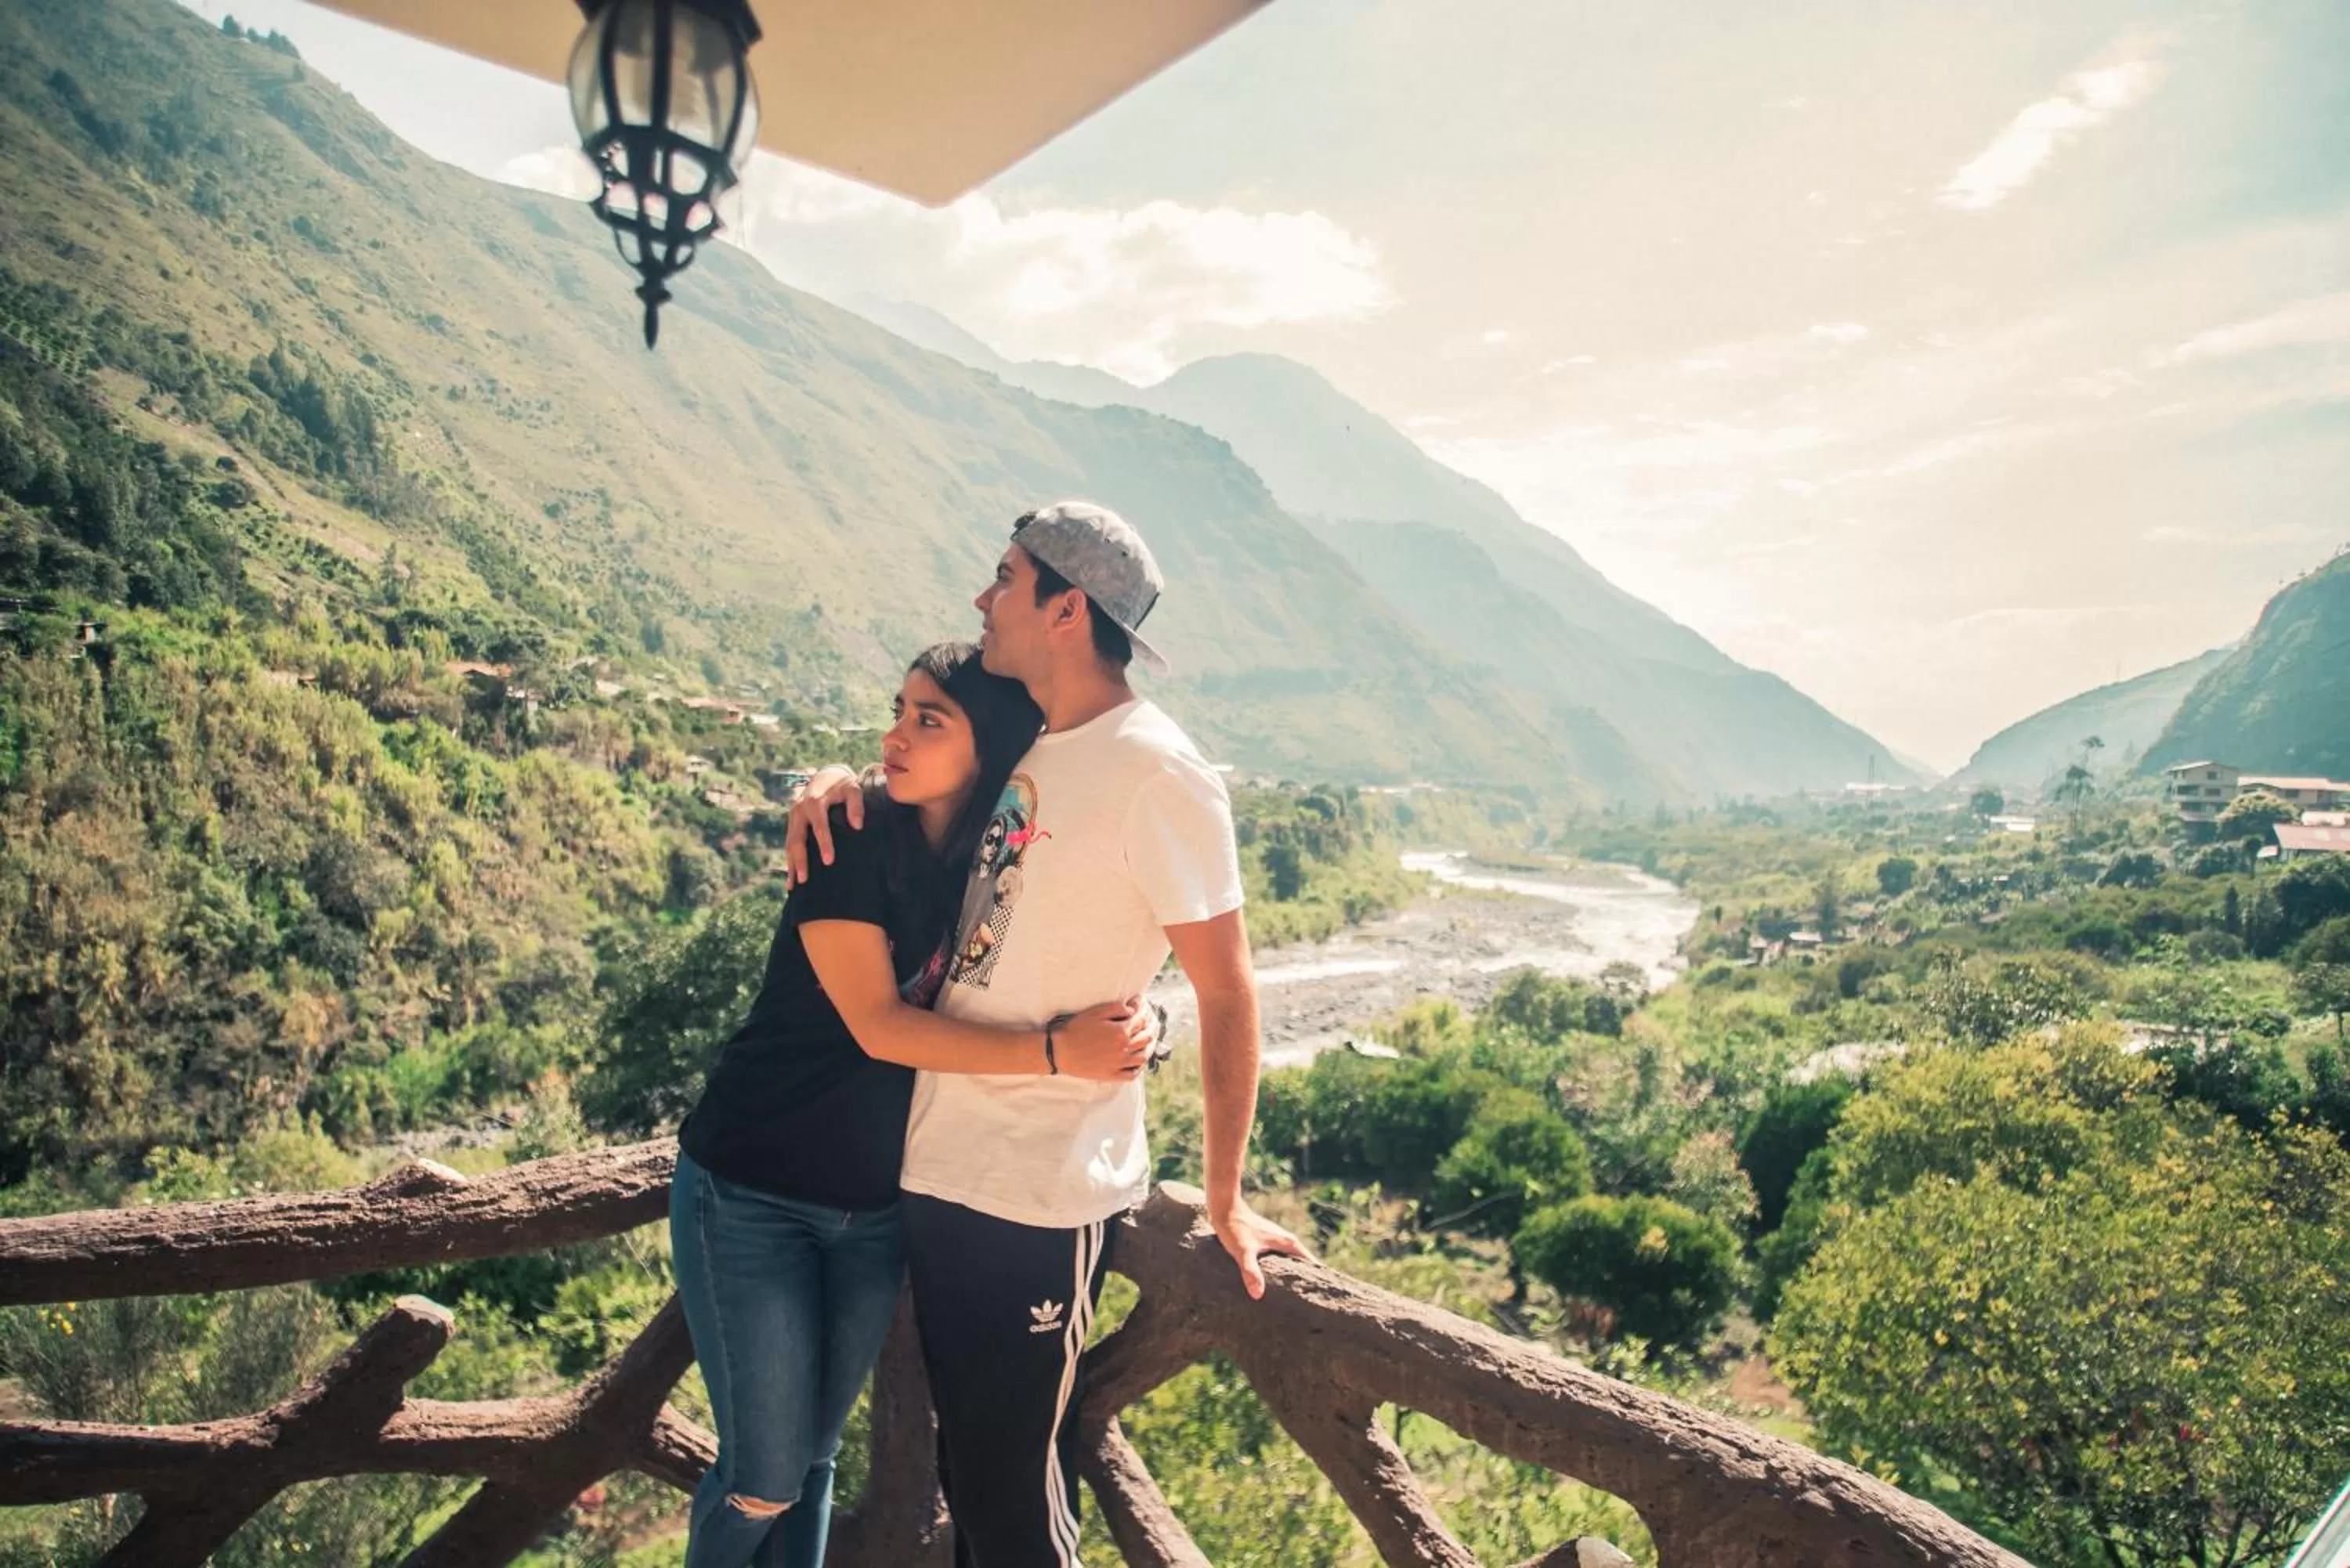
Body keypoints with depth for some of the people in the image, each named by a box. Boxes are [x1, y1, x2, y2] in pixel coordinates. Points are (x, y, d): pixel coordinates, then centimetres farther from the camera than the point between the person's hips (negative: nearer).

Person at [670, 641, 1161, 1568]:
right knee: (764, 1477, 2)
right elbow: (877, 1025, -25)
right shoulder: (851, 836, -17)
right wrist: (1055, 1054, -32)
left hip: (879, 1209, 4)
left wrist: (1124, 1027, -21)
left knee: (813, 1458, 15)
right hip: (752, 1196, -4)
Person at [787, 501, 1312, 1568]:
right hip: (937, 1165, 8)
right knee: (965, 1468, 22)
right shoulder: (1020, 744, 6)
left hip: (1040, 1196, -7)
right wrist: (835, 785, 3)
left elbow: (1226, 992, -13)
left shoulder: (1155, 775, -16)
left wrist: (1225, 1204, -9)